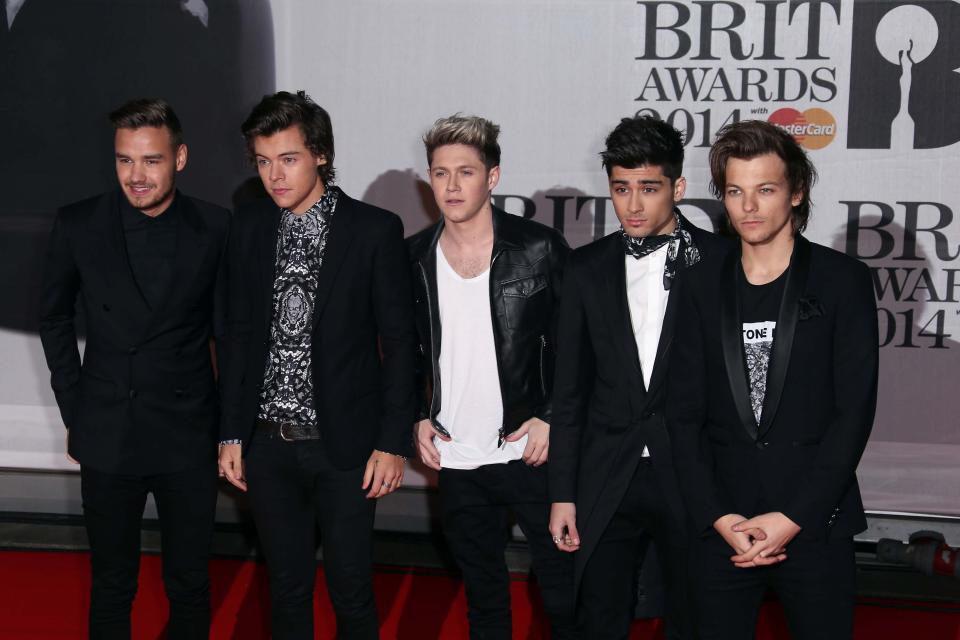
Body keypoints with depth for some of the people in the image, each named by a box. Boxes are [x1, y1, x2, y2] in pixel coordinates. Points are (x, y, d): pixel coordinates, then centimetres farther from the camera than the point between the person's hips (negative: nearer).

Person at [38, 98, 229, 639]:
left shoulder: (216, 229, -7)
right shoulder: (78, 225, -5)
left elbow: (229, 329, 3)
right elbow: (55, 317, 8)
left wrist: (230, 425, 2)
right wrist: (74, 410, 5)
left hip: (188, 437, 0)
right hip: (107, 437, 1)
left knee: (190, 585, 12)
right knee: (111, 585, 14)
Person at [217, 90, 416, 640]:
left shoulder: (375, 230, -8)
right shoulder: (249, 228, 4)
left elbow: (399, 341, -6)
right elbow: (239, 334, 9)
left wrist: (393, 442, -9)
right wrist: (232, 433, 7)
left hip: (344, 444, -3)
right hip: (268, 445, 3)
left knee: (352, 591, 6)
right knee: (288, 588, 15)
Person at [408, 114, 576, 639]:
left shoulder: (540, 248, -8)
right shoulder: (413, 257, 2)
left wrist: (553, 418, -11)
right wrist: (418, 418, 3)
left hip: (531, 451, -3)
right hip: (455, 458, 3)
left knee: (563, 592, 5)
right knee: (482, 595, 18)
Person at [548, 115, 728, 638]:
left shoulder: (720, 262, -6)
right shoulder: (587, 268, 3)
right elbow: (570, 388, 6)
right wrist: (562, 492, 4)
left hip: (693, 477, -2)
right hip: (607, 480, 2)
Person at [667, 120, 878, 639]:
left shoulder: (843, 281, -1)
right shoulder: (703, 289, 7)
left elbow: (854, 411, -6)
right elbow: (684, 416, 4)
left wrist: (793, 517, -11)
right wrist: (720, 518, -7)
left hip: (814, 524, -2)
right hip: (721, 526, 2)